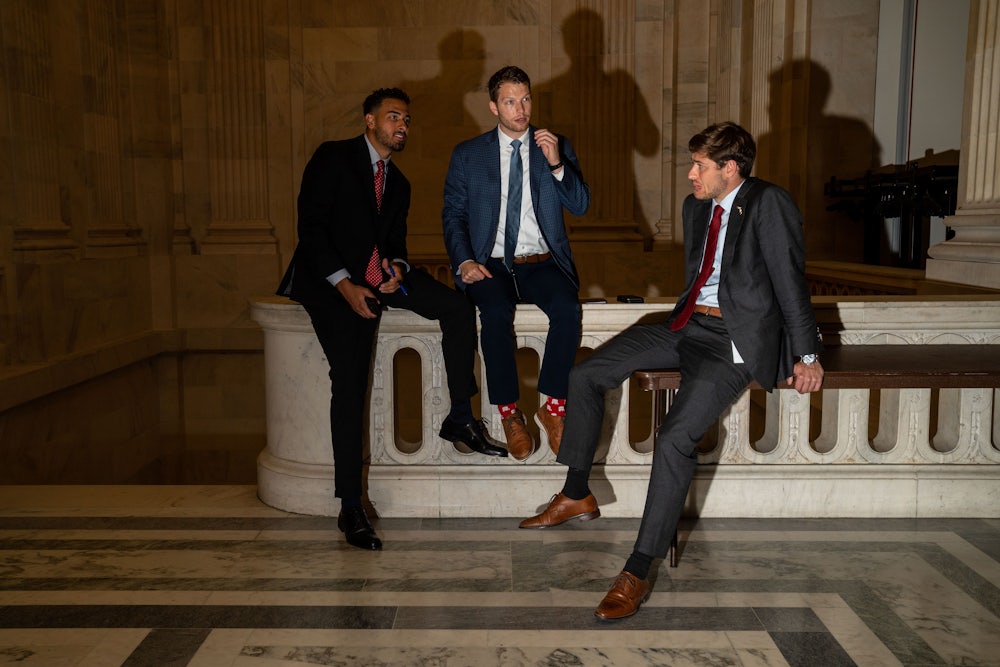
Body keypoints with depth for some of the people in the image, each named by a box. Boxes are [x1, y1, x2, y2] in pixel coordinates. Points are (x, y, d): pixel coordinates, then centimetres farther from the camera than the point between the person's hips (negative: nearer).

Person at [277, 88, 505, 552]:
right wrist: (345, 285, -19)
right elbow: (310, 227, -10)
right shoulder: (333, 158, -3)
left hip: (380, 276, 6)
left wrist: (397, 268, -7)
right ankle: (350, 508, -15)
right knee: (350, 379, -20)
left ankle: (460, 417, -3)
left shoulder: (398, 183, 19)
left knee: (458, 307, -13)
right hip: (332, 281, -6)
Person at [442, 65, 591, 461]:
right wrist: (464, 262, -9)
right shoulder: (467, 155, 10)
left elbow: (580, 206, 3)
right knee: (496, 311, -33)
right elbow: (452, 214, 8)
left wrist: (557, 164, -13)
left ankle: (553, 407, -17)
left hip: (541, 262, 1)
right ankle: (510, 414, -18)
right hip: (491, 264, -1)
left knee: (567, 307, -31)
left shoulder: (556, 147, 11)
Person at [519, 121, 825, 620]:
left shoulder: (768, 205, -9)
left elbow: (791, 281, -10)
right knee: (586, 374, -3)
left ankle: (637, 573, -19)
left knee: (675, 437, -26)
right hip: (688, 324, 8)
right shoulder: (696, 206, 14)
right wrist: (685, 318, 13)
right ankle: (576, 495, 12)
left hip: (735, 340, -8)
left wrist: (806, 355, -9)